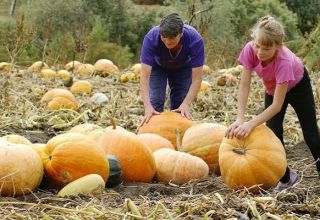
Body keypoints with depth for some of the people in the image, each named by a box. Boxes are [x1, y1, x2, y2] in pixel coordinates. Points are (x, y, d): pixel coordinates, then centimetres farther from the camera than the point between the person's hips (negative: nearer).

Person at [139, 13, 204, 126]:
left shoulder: (195, 40, -38)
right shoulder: (151, 38, -39)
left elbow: (197, 78, -34)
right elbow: (144, 75, -40)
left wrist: (185, 104, -46)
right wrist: (147, 106, -51)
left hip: (183, 67, 1)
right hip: (157, 66, 0)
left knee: (178, 104, -7)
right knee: (155, 101, -16)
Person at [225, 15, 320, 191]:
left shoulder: (284, 61, -46)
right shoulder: (250, 50, -36)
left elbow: (277, 105, -43)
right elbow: (244, 86, -31)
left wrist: (250, 124, -52)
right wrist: (239, 119, -41)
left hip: (297, 84, -3)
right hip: (273, 88, 3)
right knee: (273, 132, -8)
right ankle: (286, 178, 8)